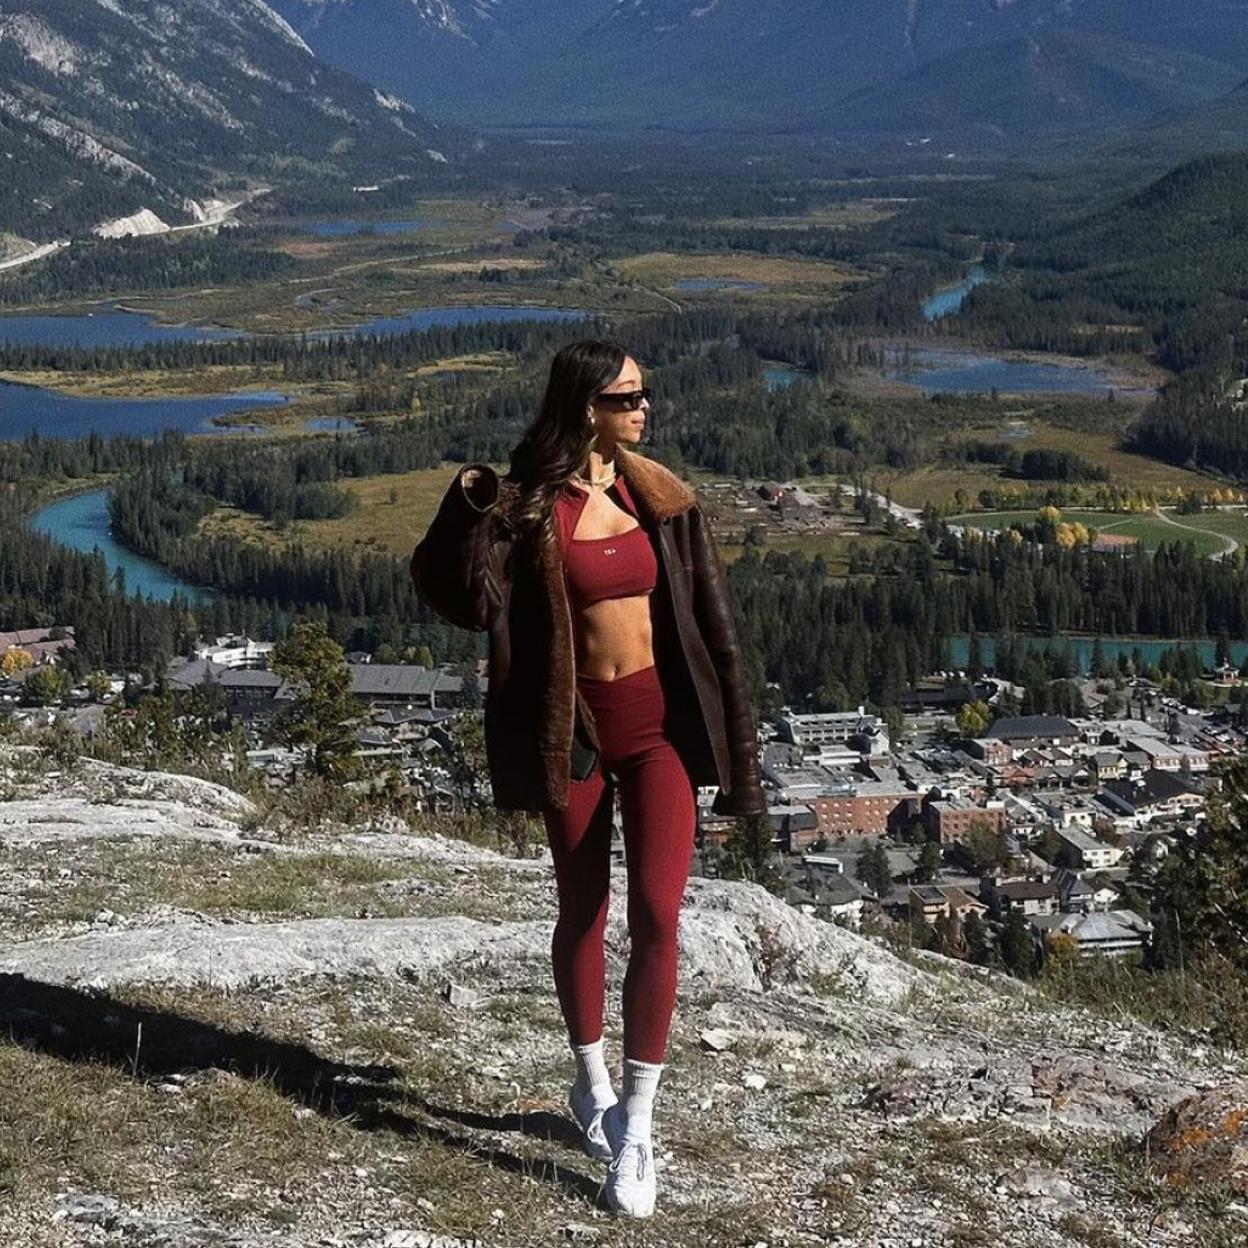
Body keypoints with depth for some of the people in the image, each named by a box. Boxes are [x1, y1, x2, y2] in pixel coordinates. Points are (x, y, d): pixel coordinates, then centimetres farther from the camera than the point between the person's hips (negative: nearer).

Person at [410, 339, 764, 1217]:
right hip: (576, 724, -1)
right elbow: (474, 604, -15)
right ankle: (592, 1081, 35)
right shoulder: (531, 504, -7)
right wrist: (473, 514, -29)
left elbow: (704, 612, 5)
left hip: (657, 720, 1)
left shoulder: (660, 497, 1)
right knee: (584, 910, 13)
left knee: (657, 913, -9)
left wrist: (725, 737, 4)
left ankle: (635, 1126, -2)